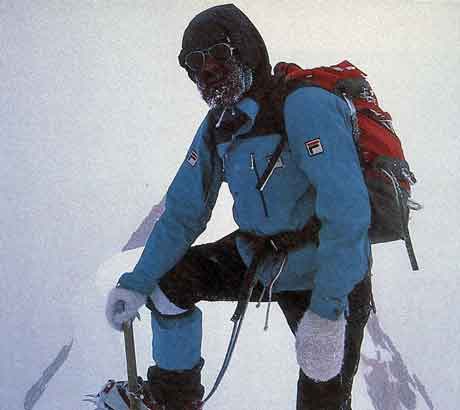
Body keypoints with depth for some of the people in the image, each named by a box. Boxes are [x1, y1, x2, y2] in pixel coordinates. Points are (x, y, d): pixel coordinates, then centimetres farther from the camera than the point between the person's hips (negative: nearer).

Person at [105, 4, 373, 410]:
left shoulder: (303, 107, -25)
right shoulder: (217, 125, 0)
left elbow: (347, 211, -32)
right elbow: (184, 212, 7)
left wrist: (326, 312, -35)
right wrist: (136, 283, 1)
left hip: (328, 280, -7)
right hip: (262, 261, 7)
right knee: (168, 281, 4)